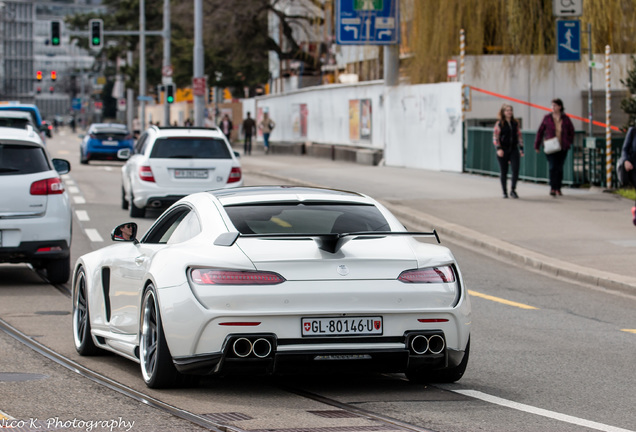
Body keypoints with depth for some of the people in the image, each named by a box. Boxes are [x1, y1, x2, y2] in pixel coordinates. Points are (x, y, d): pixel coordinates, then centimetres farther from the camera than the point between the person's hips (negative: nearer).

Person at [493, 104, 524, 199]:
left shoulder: (515, 123, 10)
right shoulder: (499, 124, -1)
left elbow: (519, 136, 14)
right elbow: (495, 137, -4)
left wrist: (521, 148, 8)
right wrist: (498, 148, -15)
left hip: (514, 149, 2)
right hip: (503, 151, -2)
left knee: (516, 169, -11)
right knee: (503, 172, 4)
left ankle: (513, 190, 2)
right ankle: (504, 192, 15)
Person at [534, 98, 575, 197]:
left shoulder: (565, 119, 2)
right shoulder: (547, 118, -1)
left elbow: (571, 131, 15)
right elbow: (540, 131, 4)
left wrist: (569, 142, 6)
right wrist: (537, 145, 4)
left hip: (562, 148, 2)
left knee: (560, 168, 6)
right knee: (552, 167, -13)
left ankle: (558, 188, 16)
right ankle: (552, 188, -14)